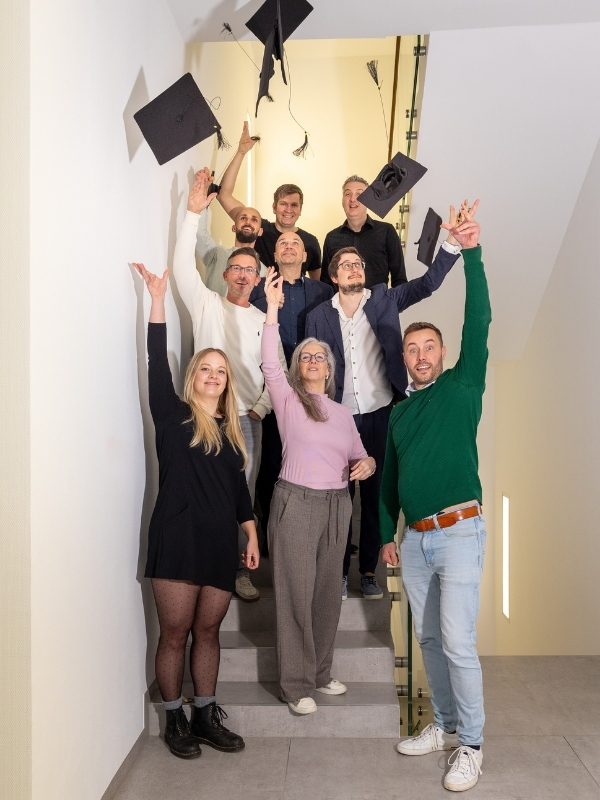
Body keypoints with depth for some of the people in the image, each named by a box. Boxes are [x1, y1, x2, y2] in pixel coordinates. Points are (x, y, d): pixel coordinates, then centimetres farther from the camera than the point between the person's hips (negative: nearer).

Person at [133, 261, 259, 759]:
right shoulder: (174, 416, 1)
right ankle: (175, 719, 19)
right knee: (174, 634, 4)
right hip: (178, 539, -4)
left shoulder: (231, 431, 13)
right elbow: (158, 364, -10)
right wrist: (158, 299, -14)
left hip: (221, 543, 4)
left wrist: (251, 536, 13)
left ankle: (206, 717, 24)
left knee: (207, 632, 12)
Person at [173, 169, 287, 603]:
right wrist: (194, 212, -14)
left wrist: (261, 407, -3)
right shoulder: (207, 304, 5)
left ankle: (240, 570, 17)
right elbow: (183, 264, -9)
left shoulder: (263, 321, 12)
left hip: (248, 419, 2)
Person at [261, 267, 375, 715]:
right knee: (295, 592, -2)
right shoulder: (288, 400, 1)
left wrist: (368, 463, -5)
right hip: (296, 503, -4)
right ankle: (296, 684, 8)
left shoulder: (343, 413, 14)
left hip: (337, 506, 5)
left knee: (328, 591, 10)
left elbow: (359, 456, 19)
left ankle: (321, 672, 24)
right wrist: (273, 308, -20)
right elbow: (269, 364, -14)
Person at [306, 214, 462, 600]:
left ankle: (369, 570, 22)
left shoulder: (385, 300, 4)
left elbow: (429, 282, -5)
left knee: (376, 494, 8)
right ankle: (339, 572, 20)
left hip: (381, 414, 0)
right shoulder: (319, 316, 3)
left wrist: (453, 242, -19)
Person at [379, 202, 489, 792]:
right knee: (429, 640, 13)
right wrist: (386, 535, 16)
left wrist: (471, 252, -21)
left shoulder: (462, 387, 1)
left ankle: (470, 745, 9)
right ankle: (444, 726, 29)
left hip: (457, 530, -5)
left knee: (458, 643, -7)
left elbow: (479, 321, -12)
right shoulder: (399, 412, 15)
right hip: (413, 539, 6)